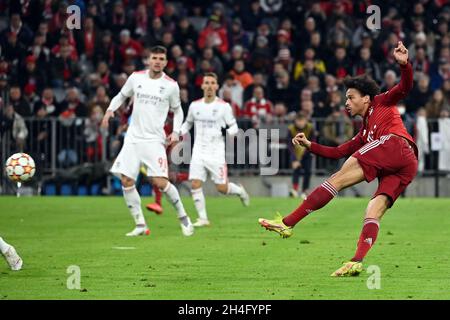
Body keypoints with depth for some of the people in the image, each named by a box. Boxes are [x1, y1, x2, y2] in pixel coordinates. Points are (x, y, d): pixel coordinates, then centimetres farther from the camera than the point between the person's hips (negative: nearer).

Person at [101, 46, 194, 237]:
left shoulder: (171, 85, -1)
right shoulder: (136, 78, 4)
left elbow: (177, 110, 12)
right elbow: (122, 95, 19)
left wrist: (176, 131, -2)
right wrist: (110, 110, 1)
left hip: (154, 140, -3)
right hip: (133, 138, 3)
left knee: (160, 182, -15)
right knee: (126, 181, -5)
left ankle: (183, 217, 5)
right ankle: (140, 225, 5)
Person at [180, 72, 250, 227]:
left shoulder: (224, 106, -4)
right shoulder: (194, 105, 6)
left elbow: (234, 127, 1)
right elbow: (187, 124, 22)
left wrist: (227, 132, -22)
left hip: (216, 153, -3)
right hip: (199, 152, 3)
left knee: (222, 188, -2)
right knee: (195, 184, -11)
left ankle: (239, 190, 31)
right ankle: (203, 218, -2)